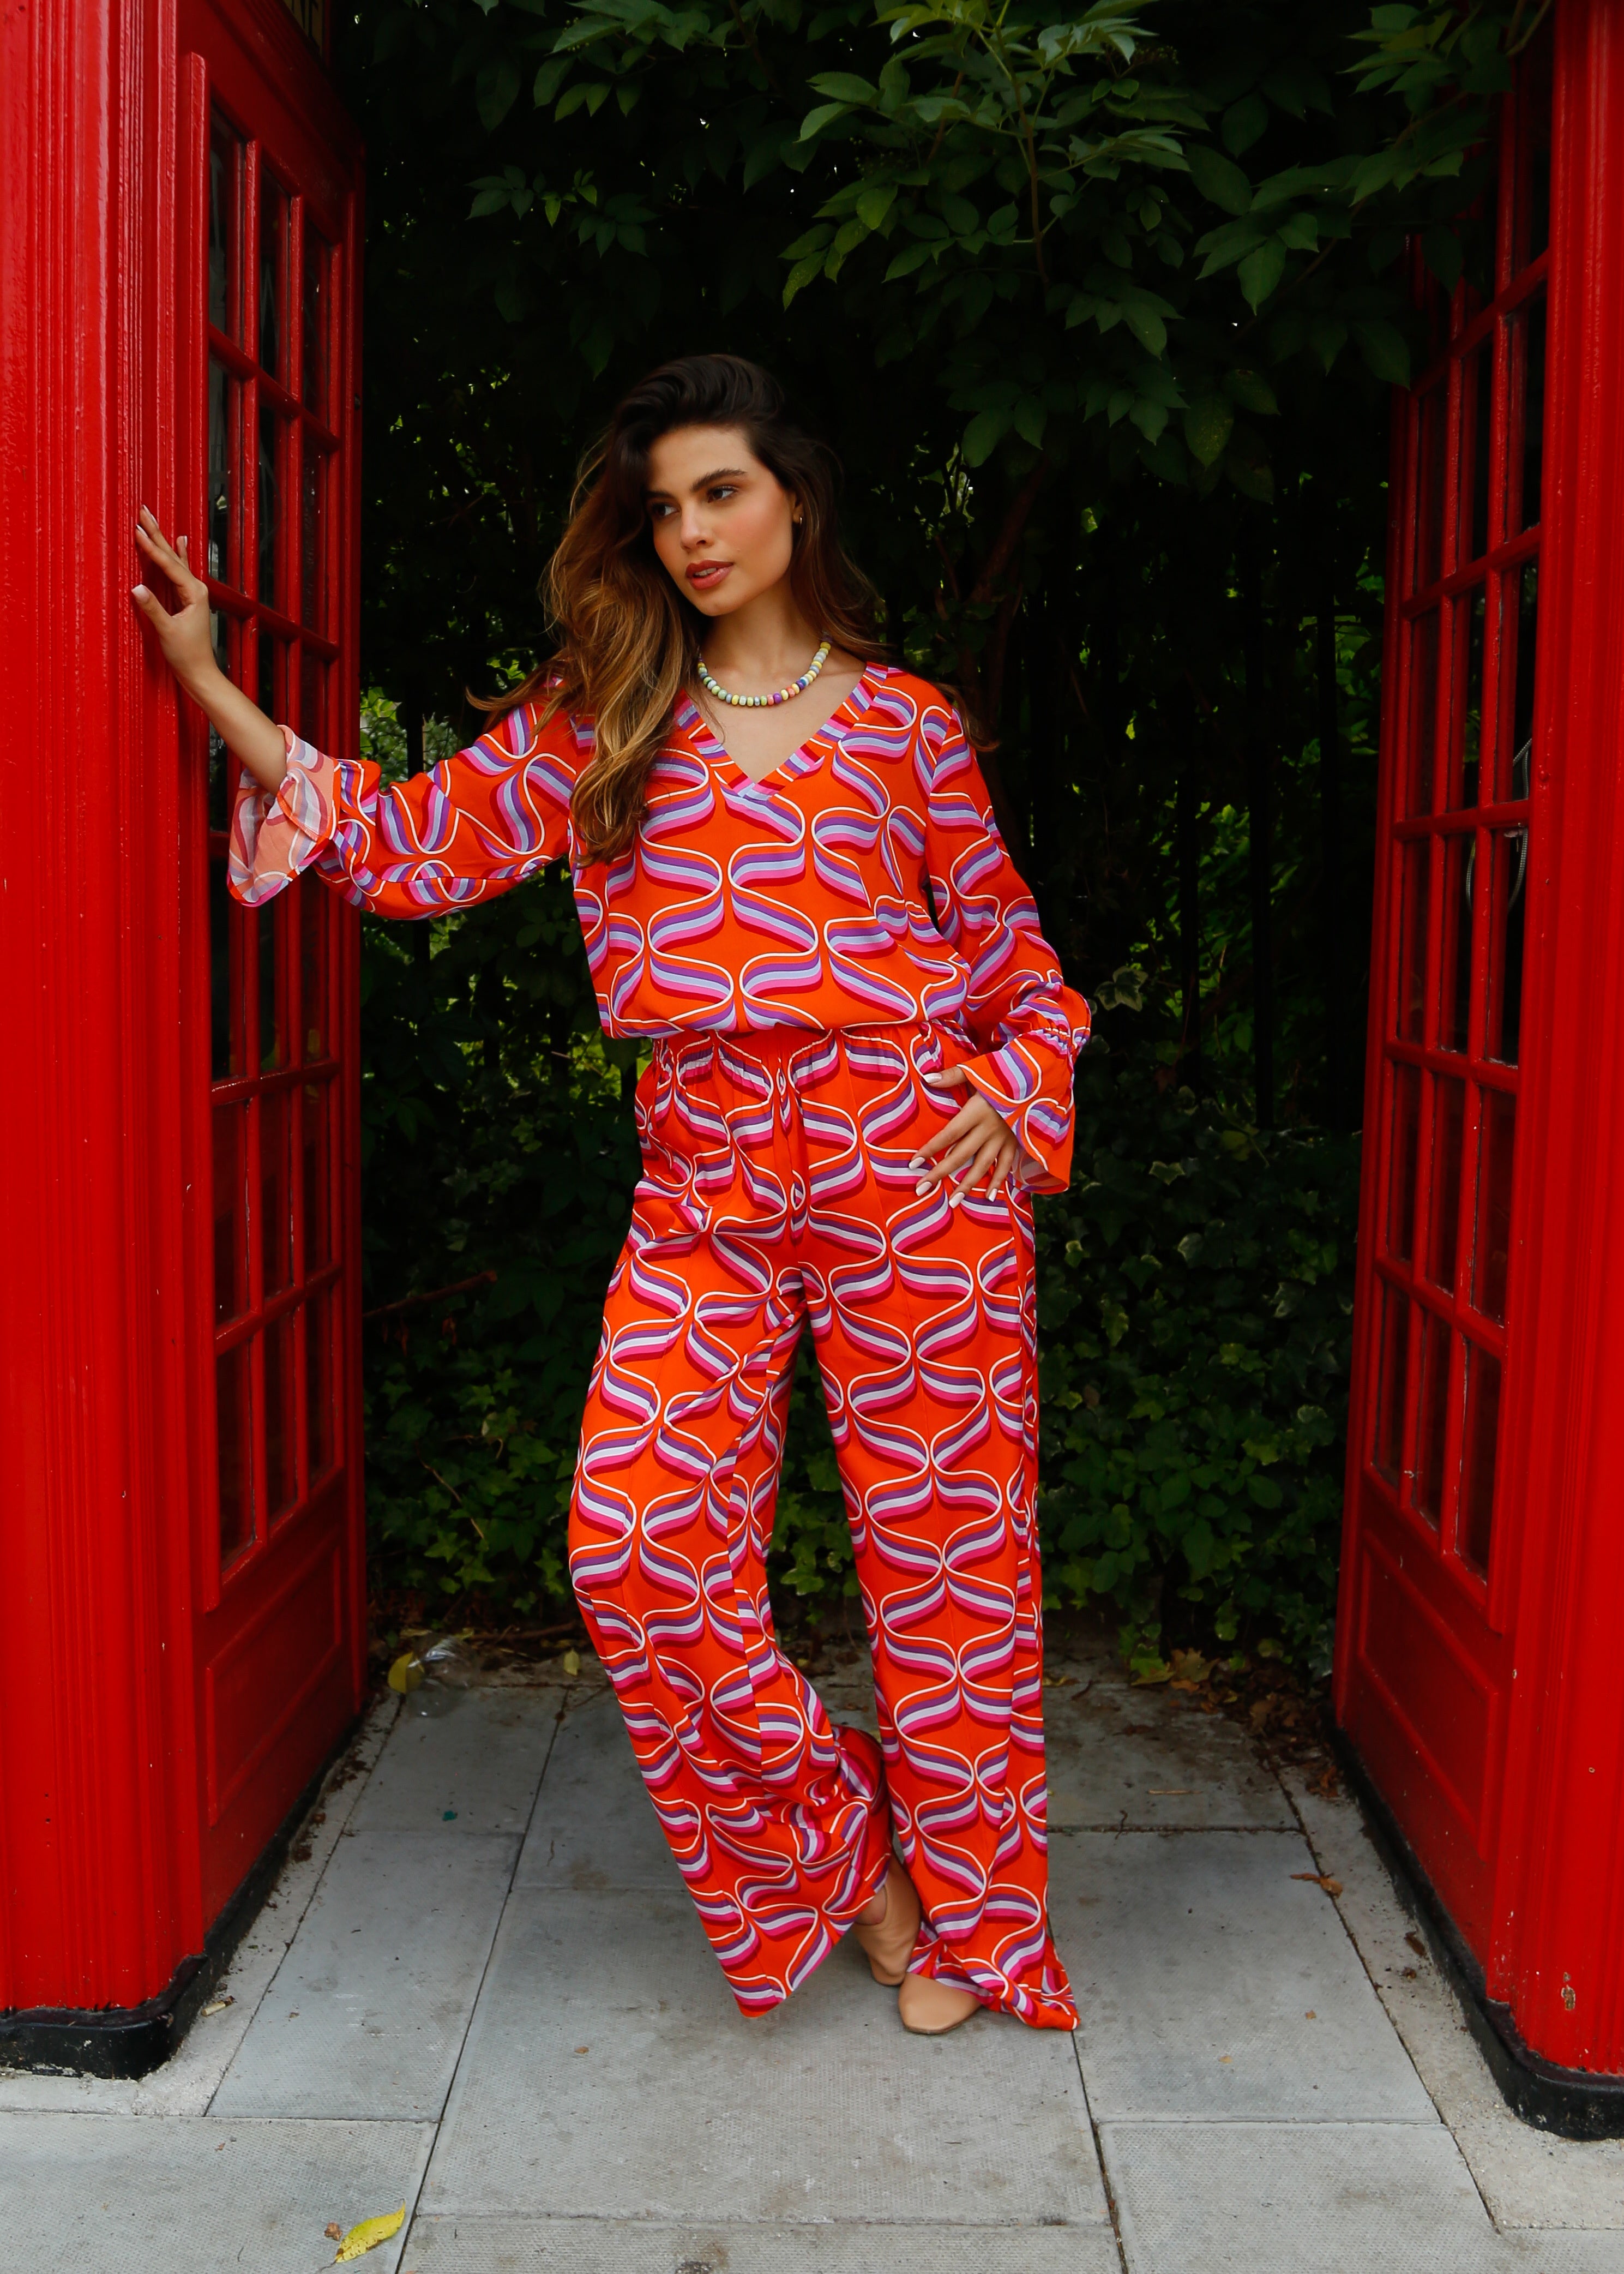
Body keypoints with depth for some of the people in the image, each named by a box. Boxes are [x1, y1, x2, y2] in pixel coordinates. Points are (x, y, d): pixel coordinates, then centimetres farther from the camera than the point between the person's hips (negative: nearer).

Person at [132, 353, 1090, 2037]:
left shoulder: (903, 722, 8)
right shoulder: (595, 720, 11)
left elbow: (1007, 940, 13)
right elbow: (413, 844, 7)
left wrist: (1021, 1095, -2)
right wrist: (217, 693, 3)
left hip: (911, 1167, -1)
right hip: (704, 1188, 2)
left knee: (943, 1547, 3)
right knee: (636, 1541, -10)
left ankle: (962, 1911, 26)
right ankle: (830, 1848, 16)